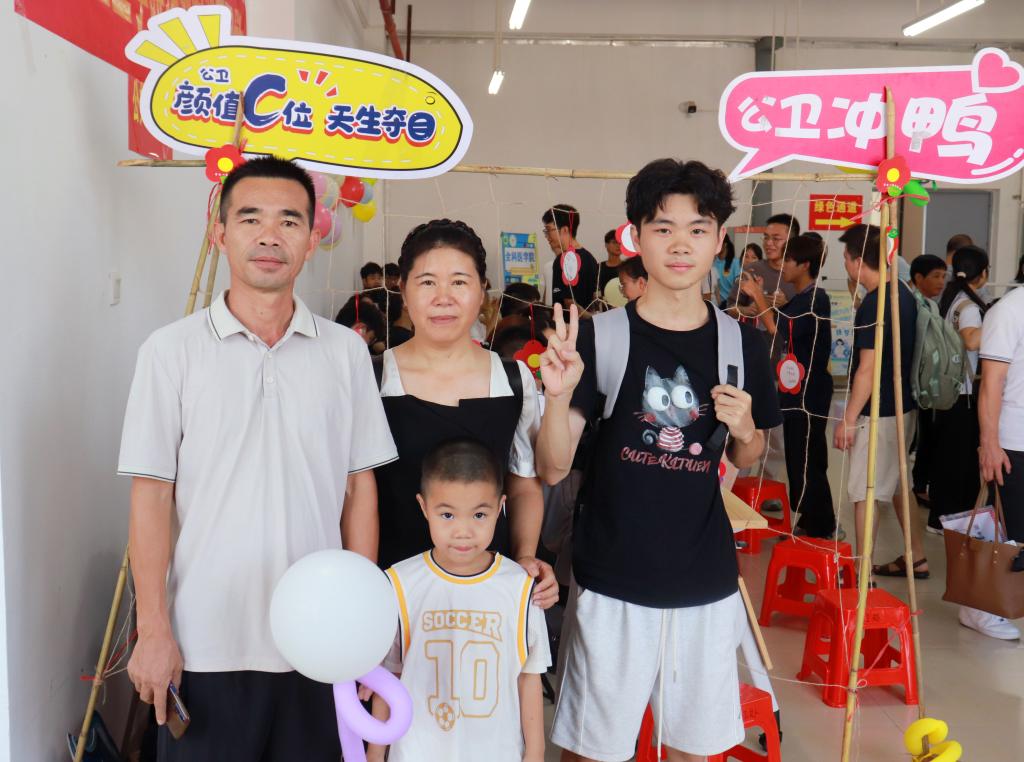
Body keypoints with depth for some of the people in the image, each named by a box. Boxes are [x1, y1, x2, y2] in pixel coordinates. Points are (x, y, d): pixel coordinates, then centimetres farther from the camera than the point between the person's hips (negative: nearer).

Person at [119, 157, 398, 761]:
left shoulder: (346, 351, 3)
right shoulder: (173, 350, -3)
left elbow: (359, 489, 5)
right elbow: (152, 496, -2)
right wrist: (154, 631, -5)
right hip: (204, 644, -1)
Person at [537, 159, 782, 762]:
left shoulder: (742, 345, 0)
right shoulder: (598, 337, -9)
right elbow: (554, 469, -10)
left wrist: (745, 429, -9)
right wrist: (559, 395, -27)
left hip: (706, 581, 3)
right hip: (613, 581, -2)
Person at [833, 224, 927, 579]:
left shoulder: (874, 305, -21)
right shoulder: (903, 293, 7)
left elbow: (868, 370, -22)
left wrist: (848, 419, -17)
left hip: (878, 412, -9)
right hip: (903, 405, 9)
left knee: (865, 491, -1)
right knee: (895, 483, 20)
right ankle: (916, 557, 30)